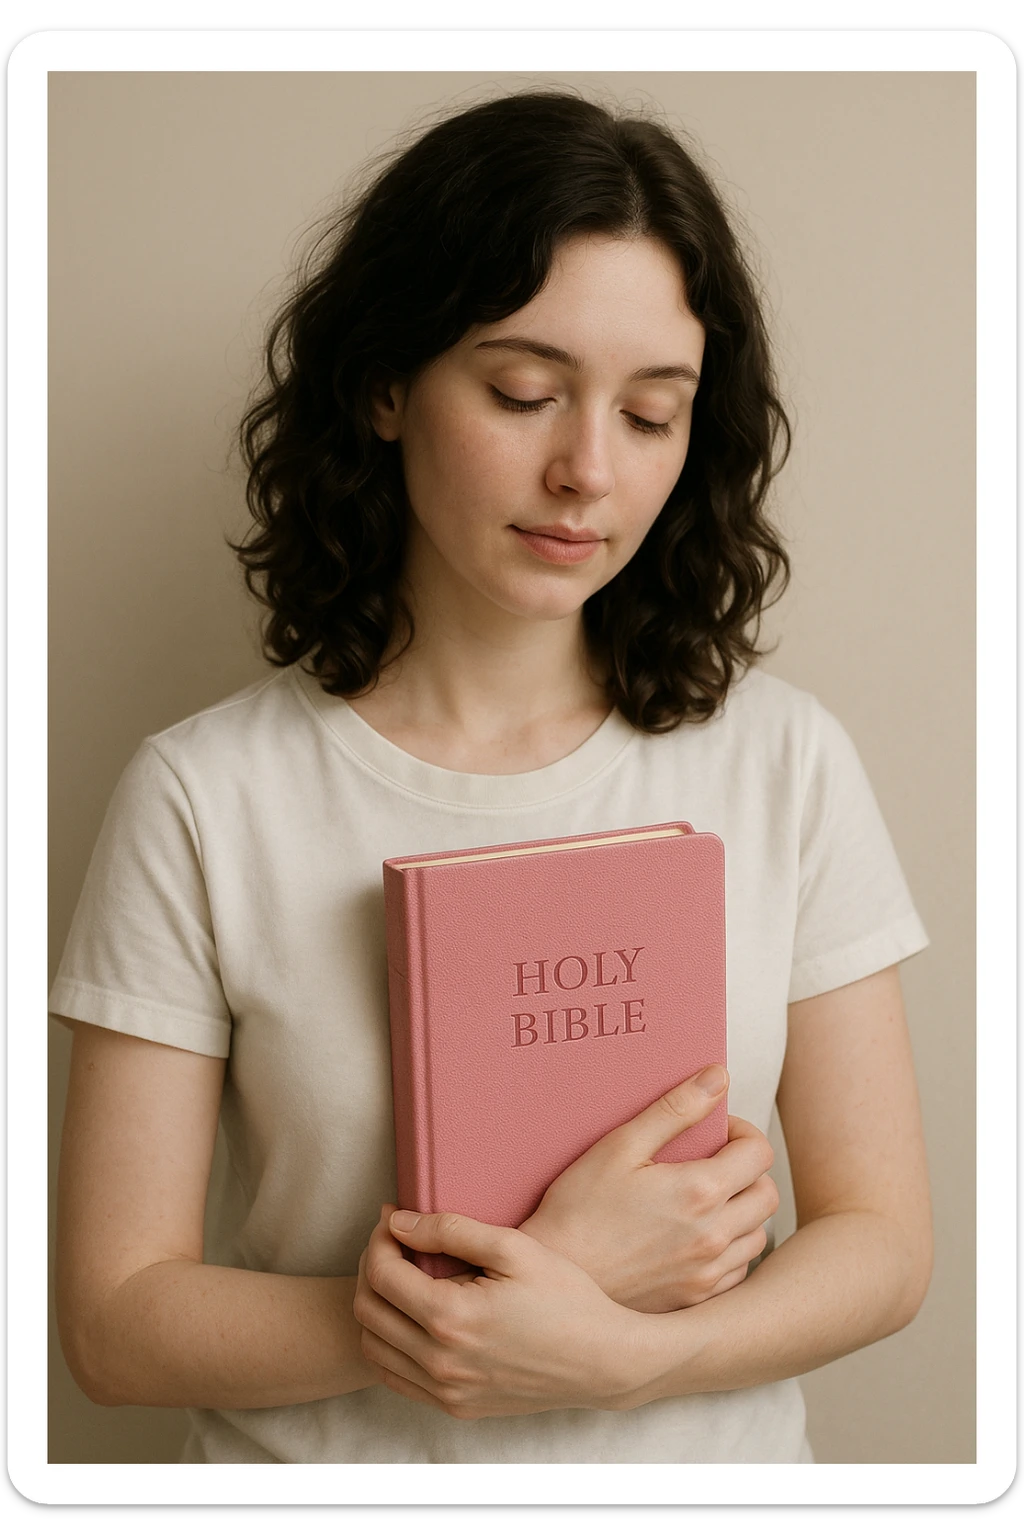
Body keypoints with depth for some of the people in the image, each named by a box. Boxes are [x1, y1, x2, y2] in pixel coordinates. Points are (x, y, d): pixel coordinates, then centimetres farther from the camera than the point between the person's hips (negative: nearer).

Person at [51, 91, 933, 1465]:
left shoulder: (783, 764, -7)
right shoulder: (203, 801, -13)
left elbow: (882, 1243, -5)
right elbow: (116, 1322, -12)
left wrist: (610, 1352, -22)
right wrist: (566, 1263, -20)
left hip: (709, 1457, 1)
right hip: (323, 1464, -1)